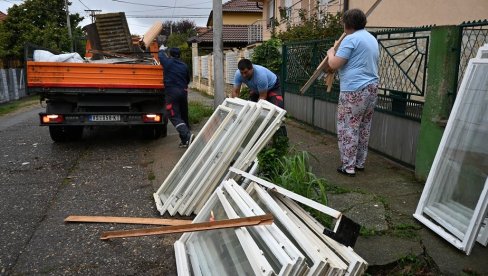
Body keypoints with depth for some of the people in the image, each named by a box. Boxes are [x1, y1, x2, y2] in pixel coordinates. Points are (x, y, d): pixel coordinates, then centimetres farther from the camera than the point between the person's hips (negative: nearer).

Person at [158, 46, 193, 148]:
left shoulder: (168, 62, -2)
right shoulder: (184, 66, 9)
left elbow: (160, 55, 19)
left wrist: (162, 50, 41)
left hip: (171, 92, -5)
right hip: (183, 92, 5)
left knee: (174, 117, -7)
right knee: (184, 116, 12)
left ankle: (187, 135, -27)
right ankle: (185, 141, 17)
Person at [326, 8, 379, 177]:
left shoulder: (351, 39, -11)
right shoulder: (372, 39, 18)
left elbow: (334, 64, -14)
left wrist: (331, 53, 7)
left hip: (354, 90, -9)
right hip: (371, 88, 9)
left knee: (348, 128, -3)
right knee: (364, 128, 14)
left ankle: (348, 167, 0)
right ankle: (360, 163, 23)